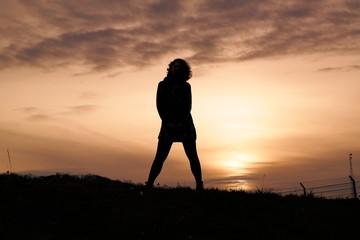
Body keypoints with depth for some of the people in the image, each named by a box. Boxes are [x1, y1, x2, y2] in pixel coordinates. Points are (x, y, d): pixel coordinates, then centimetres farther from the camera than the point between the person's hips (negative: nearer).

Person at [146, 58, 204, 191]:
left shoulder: (186, 86, 10)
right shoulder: (163, 85, 8)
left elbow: (188, 106, 5)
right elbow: (159, 105, 3)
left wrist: (181, 122, -9)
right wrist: (168, 121, -9)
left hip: (185, 124, 1)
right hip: (169, 124, -1)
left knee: (193, 156, -4)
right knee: (160, 157, -9)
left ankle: (199, 186, -1)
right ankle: (149, 184, -8)